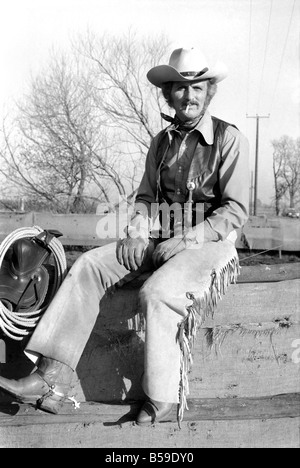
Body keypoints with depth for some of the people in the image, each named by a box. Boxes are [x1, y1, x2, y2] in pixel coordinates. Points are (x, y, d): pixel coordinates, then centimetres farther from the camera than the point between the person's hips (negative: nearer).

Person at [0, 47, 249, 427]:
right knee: (88, 265, -13)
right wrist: (137, 235, -4)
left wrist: (185, 241, -17)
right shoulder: (161, 141, 13)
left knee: (156, 292, -34)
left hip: (208, 243, -5)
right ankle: (52, 379, -16)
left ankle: (162, 401, -14)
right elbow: (145, 197, 16)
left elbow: (235, 211, -9)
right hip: (161, 241, 6)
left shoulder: (229, 139, -5)